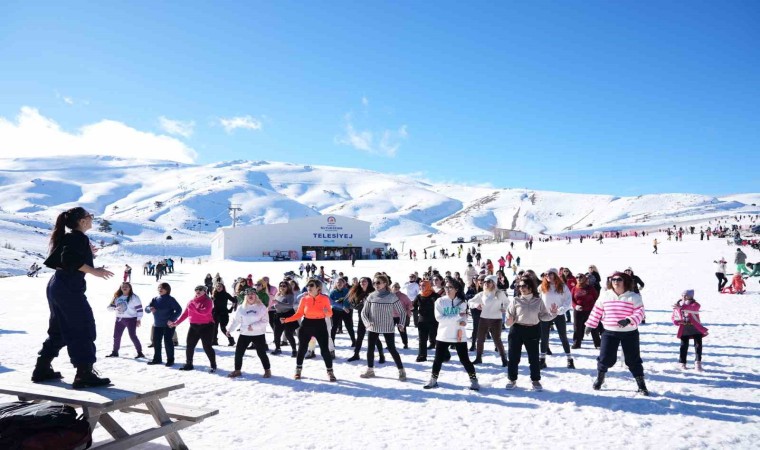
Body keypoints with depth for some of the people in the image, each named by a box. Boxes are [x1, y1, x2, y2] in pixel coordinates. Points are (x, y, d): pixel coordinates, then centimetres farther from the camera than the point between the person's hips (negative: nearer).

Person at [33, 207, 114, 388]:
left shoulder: (68, 237, 17)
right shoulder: (79, 237, -12)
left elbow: (64, 259, 18)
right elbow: (70, 260, -25)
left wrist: (86, 253, 24)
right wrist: (94, 271, -23)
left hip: (56, 287, 10)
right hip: (69, 289, -10)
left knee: (59, 330, 19)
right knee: (84, 329, -8)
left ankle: (42, 369, 25)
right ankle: (84, 374, -10)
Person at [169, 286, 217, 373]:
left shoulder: (208, 301, -9)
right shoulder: (191, 302, 9)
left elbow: (205, 312, -25)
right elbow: (185, 313, 13)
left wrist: (193, 308, -29)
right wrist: (176, 323, 9)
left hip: (206, 326, -6)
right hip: (194, 326, 6)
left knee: (207, 347, -5)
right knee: (189, 346, 9)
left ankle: (213, 365, 7)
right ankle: (188, 364, 24)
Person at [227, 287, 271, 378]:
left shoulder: (261, 307, -6)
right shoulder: (241, 308, 2)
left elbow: (265, 321, -11)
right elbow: (235, 320, 6)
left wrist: (253, 326, -18)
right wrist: (229, 329, -3)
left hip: (258, 334, -3)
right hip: (244, 334, 3)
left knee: (261, 353, 0)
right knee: (238, 352, 5)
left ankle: (267, 371, 18)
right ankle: (237, 371, 22)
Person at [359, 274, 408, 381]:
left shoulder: (392, 296, -8)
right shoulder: (371, 296, -2)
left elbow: (402, 311, -1)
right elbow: (364, 312, 1)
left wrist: (401, 324, -12)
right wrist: (367, 322, -15)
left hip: (388, 328, -3)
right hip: (373, 328, 3)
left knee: (392, 349, -3)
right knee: (370, 349, 8)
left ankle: (401, 371, 9)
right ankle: (370, 370, 25)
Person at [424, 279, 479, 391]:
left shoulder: (462, 302, 1)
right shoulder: (440, 301, -5)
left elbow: (463, 318, -1)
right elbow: (439, 318, -15)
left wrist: (460, 328, -20)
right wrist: (457, 317, -20)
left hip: (459, 336, 0)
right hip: (443, 335, 0)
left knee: (464, 359, 1)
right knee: (438, 359, 7)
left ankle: (473, 380, 17)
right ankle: (433, 380, 23)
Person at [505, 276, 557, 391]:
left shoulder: (538, 301, 1)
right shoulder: (516, 300, -4)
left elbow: (543, 316, 3)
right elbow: (509, 315, -3)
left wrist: (552, 313, -13)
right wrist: (509, 321, -24)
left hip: (533, 331, 1)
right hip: (517, 330, -1)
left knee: (534, 357, 9)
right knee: (513, 356, 5)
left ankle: (535, 380, 24)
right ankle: (512, 379, 20)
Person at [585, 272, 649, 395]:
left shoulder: (634, 297, -4)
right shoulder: (605, 296, 3)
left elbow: (639, 313, -12)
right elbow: (597, 311, 10)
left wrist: (628, 320, -28)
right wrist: (590, 325, 11)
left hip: (630, 333, -1)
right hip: (609, 332, 1)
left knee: (633, 360, 5)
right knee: (605, 358, -1)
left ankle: (641, 385, 18)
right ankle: (600, 378, 25)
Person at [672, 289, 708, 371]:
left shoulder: (695, 305, -9)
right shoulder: (677, 306, 2)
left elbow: (693, 307, -35)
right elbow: (674, 317, 11)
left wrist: (682, 307, -47)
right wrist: (677, 322, -12)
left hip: (696, 328, -2)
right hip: (684, 330, 2)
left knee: (698, 345, -5)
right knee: (684, 346, 6)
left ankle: (698, 363, 4)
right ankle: (682, 363, 18)